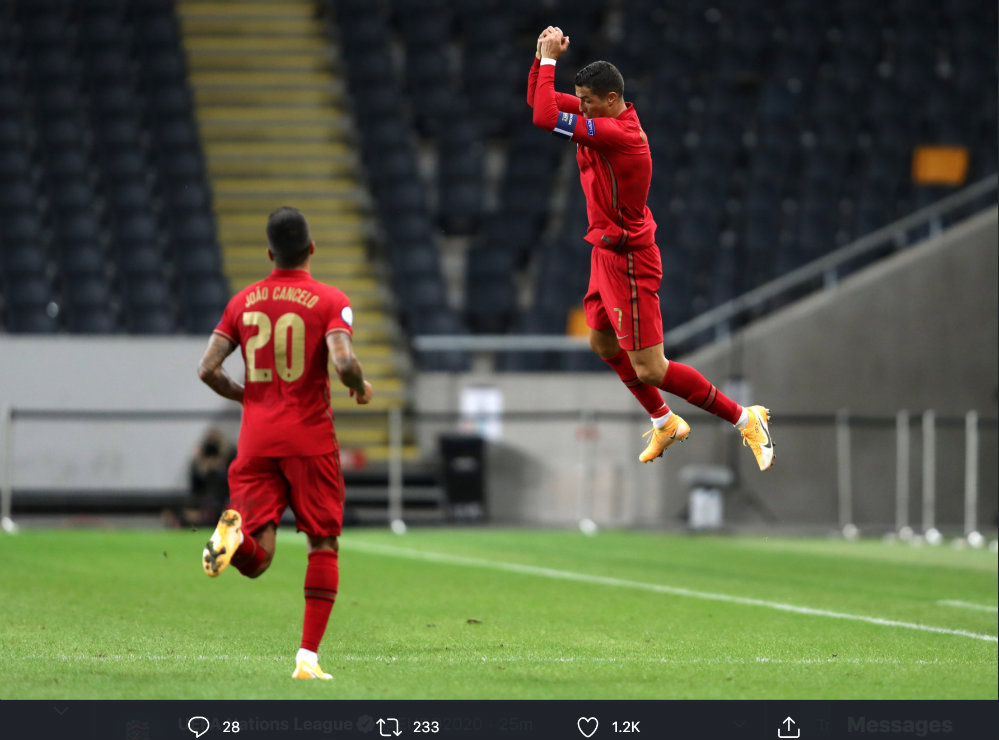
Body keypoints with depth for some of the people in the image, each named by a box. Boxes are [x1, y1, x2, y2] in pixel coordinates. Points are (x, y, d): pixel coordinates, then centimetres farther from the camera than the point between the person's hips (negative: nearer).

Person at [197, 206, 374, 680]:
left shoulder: (243, 302, 8)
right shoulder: (330, 301, -4)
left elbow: (208, 369, 3)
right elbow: (343, 361, -21)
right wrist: (360, 387, 1)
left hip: (256, 440, 3)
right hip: (311, 439, -3)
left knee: (256, 561, 1)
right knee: (323, 547, 10)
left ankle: (233, 532, -35)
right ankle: (308, 656, 2)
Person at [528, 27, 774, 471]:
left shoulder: (619, 133, -28)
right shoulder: (603, 118, 0)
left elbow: (545, 118, -33)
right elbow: (539, 101, 10)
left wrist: (549, 58, -24)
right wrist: (543, 57, -7)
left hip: (628, 259, -10)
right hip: (607, 251, 10)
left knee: (650, 370, -9)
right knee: (602, 343, 25)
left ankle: (745, 420, 2)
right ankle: (665, 424, 40)